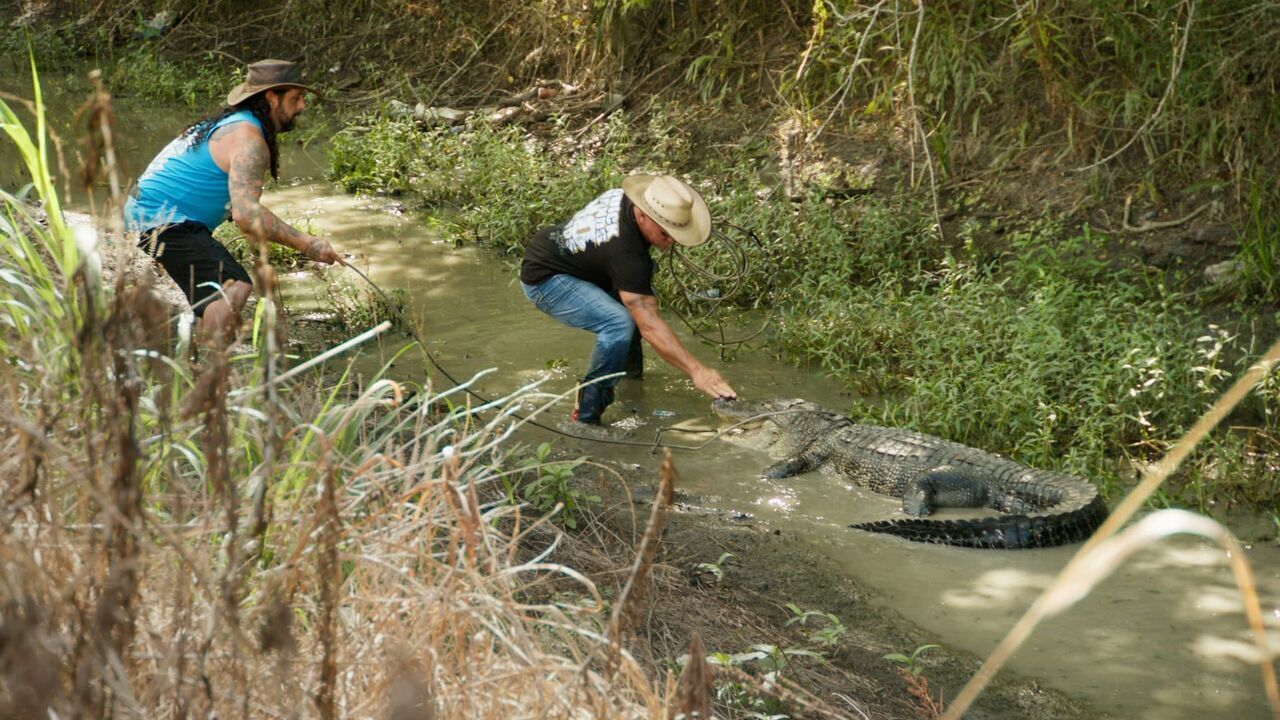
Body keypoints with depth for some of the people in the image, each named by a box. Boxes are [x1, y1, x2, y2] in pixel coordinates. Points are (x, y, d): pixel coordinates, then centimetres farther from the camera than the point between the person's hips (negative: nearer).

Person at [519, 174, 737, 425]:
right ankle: (587, 416, -20)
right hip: (544, 280, -10)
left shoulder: (625, 196, -8)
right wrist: (697, 371, -39)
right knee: (619, 323, -30)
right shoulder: (627, 252, -34)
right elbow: (650, 326, -37)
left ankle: (630, 367, 26)